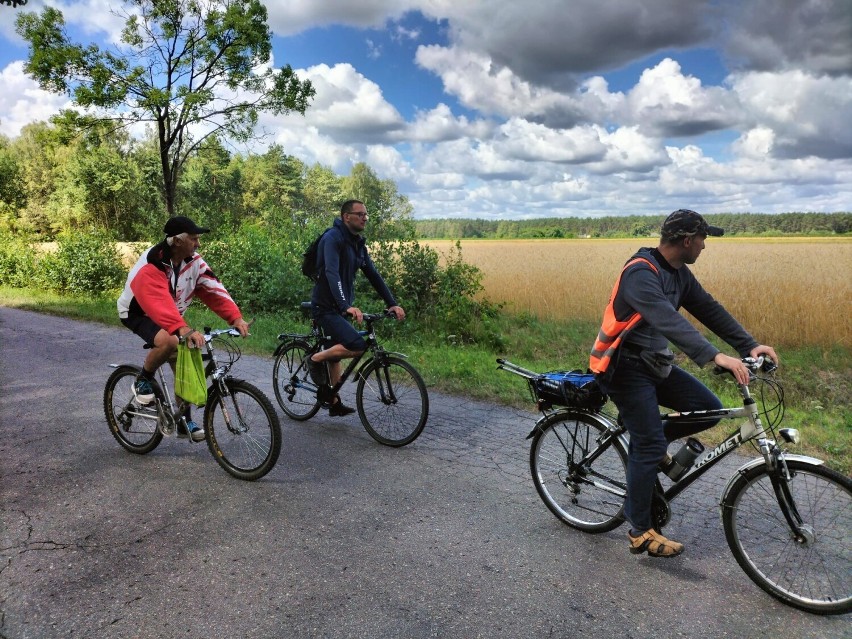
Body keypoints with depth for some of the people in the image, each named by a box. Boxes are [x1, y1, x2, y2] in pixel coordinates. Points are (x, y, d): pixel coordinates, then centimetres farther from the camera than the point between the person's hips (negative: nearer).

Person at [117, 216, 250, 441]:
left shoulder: (193, 261, -11)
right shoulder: (151, 266, -31)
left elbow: (214, 289, -18)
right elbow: (159, 303, -46)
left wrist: (236, 318, -32)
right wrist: (183, 329, -61)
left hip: (171, 315, 7)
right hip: (138, 312, -6)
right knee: (170, 341, -36)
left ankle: (184, 421, 12)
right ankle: (143, 381, -8)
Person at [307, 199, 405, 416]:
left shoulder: (358, 243, 9)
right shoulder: (333, 238, -18)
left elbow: (373, 275, 8)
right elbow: (331, 274, -31)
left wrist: (392, 304, -2)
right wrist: (347, 306, -44)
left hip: (340, 308, 9)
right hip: (325, 307, -9)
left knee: (336, 354, 16)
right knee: (357, 346, -24)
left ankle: (334, 403, 29)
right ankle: (315, 359, -2)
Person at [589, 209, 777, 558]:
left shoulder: (679, 273, 7)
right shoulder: (641, 273, -23)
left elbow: (709, 309, 6)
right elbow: (669, 320, -35)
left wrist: (750, 346, -4)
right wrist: (715, 356, -43)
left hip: (654, 362, 9)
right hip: (624, 367, -9)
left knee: (708, 408, -2)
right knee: (650, 446, -7)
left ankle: (646, 439, 19)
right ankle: (640, 533, 8)